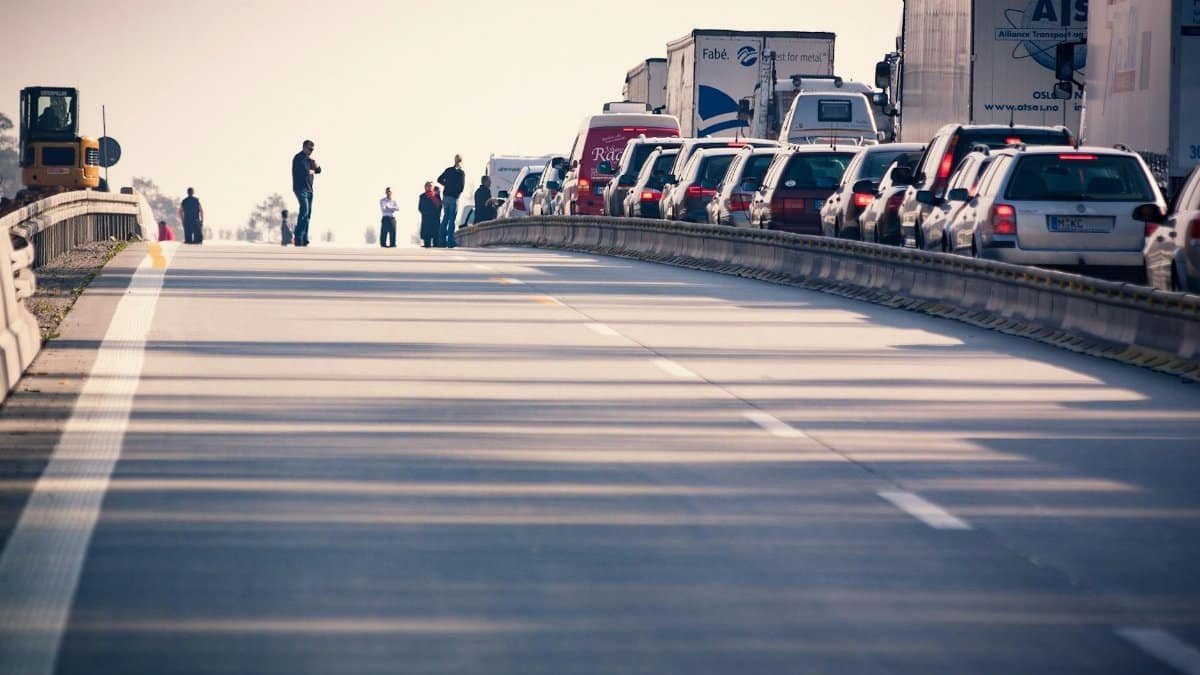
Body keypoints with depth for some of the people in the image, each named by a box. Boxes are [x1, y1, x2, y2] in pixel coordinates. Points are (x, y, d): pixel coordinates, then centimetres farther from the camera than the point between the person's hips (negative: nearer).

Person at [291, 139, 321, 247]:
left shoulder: (309, 159, 19)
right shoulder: (299, 158, -8)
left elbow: (318, 170, 15)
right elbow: (305, 171, -19)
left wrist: (313, 161, -2)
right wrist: (312, 171, 2)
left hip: (308, 189, 9)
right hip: (301, 188, -9)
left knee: (307, 214, 5)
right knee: (304, 211, -19)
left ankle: (304, 238, 6)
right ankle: (298, 237, -22)